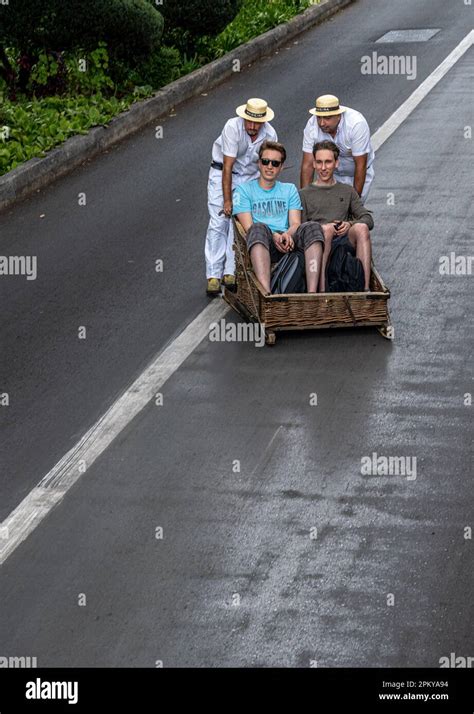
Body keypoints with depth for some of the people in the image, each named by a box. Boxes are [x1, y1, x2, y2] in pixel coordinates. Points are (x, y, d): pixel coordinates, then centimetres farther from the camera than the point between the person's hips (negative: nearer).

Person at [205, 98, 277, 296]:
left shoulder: (270, 135, -16)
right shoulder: (233, 127, -26)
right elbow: (227, 167, -26)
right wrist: (227, 201, -27)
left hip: (250, 176, 2)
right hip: (222, 174, -2)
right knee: (218, 223, -12)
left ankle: (230, 273, -8)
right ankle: (213, 275, -12)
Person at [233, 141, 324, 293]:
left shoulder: (290, 190, 27)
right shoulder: (244, 190, 17)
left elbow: (295, 223, 12)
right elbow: (249, 227, 2)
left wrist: (287, 235, -14)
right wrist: (274, 236, -17)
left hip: (288, 242, 3)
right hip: (261, 245, -3)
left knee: (312, 228, -28)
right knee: (259, 228, -37)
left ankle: (312, 293, -45)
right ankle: (266, 294, -57)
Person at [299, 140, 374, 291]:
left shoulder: (347, 191, 27)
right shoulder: (304, 194, 20)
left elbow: (368, 219, 15)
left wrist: (350, 225, -7)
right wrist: (325, 228, -11)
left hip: (345, 242, 2)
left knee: (361, 228, -31)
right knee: (326, 229, -36)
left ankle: (365, 288, -42)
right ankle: (321, 289, -48)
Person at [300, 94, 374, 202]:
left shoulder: (356, 124, -32)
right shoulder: (312, 125, -24)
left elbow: (360, 166, -27)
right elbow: (307, 165, -20)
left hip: (358, 173, -3)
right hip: (331, 173, 3)